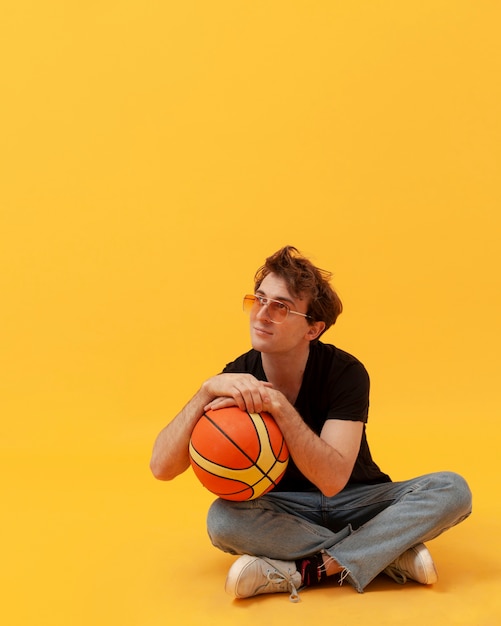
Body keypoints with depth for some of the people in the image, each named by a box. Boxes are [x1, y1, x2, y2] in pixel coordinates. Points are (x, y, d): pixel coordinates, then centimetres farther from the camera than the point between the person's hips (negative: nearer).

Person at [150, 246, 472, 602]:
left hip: (357, 500, -1)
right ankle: (390, 553, -22)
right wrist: (207, 392, -35)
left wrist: (277, 405, -40)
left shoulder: (345, 373, -20)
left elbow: (333, 480, -31)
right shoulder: (236, 379, -14)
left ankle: (304, 571, -27)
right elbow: (162, 468, -22)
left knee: (452, 490, -25)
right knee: (222, 519, -32)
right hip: (282, 510, 1)